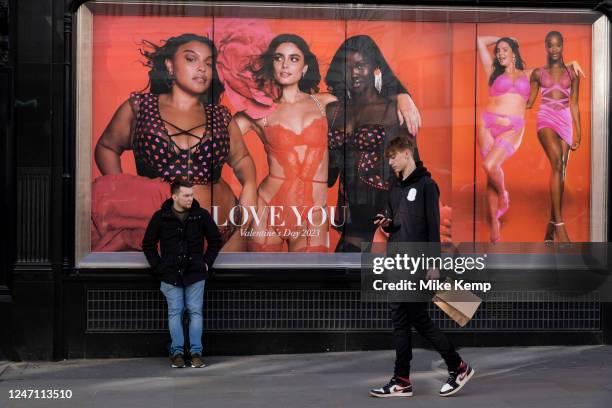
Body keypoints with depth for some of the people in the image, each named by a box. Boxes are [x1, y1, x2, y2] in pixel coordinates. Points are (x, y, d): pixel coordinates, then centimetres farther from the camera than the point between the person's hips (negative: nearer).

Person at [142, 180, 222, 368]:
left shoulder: (202, 215, 0)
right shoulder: (160, 217, -1)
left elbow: (215, 240, 11)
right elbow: (148, 244, 8)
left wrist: (207, 262, 4)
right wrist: (158, 266, 1)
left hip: (195, 274, 0)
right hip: (170, 275, 0)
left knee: (195, 312, 1)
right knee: (175, 313, 3)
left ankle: (196, 352, 6)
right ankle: (177, 352, 10)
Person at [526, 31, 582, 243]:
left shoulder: (572, 74, 12)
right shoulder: (538, 73, 10)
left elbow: (574, 105, 11)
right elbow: (529, 102, 15)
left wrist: (578, 133, 6)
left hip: (565, 122, 3)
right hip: (546, 120, -2)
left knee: (560, 171, -1)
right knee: (557, 164, -25)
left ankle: (551, 228, 5)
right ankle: (559, 224, -30)